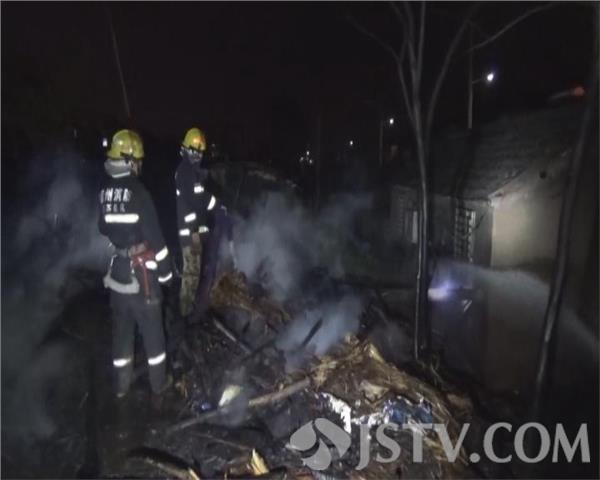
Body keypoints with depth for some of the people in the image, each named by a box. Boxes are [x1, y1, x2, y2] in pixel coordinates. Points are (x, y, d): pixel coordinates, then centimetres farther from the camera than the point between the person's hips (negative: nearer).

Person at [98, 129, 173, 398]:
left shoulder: (103, 193, 0)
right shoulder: (138, 192, -20)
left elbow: (102, 231, 12)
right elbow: (154, 236, -19)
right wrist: (165, 269, -8)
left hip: (116, 271, 6)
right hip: (140, 272, -6)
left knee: (121, 328, 19)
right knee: (152, 330, 10)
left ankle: (122, 384, 33)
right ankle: (159, 384, 24)